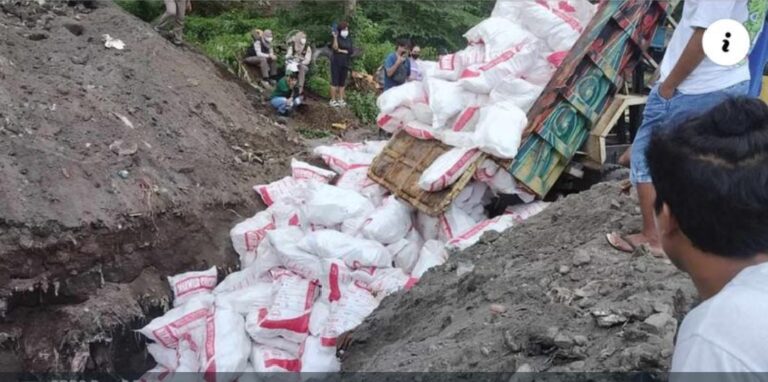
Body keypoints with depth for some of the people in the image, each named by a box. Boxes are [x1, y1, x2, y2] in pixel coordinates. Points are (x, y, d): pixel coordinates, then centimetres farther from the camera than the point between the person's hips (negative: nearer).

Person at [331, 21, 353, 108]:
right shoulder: (337, 38, -4)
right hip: (336, 62, -5)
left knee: (342, 82, 7)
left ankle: (341, 99, 12)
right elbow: (335, 47, -21)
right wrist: (335, 37, -29)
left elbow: (350, 51, 1)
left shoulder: (349, 40, 10)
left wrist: (340, 50, -9)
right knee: (335, 81, -4)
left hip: (345, 63, 5)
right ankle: (333, 100, -2)